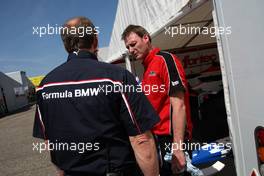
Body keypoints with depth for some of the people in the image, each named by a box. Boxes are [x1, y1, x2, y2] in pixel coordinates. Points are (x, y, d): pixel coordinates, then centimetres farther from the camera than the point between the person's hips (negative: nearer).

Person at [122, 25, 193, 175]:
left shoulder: (165, 59, -9)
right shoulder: (147, 69, 15)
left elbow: (178, 106, -18)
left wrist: (177, 147, -22)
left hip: (169, 140, -8)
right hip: (156, 138, 8)